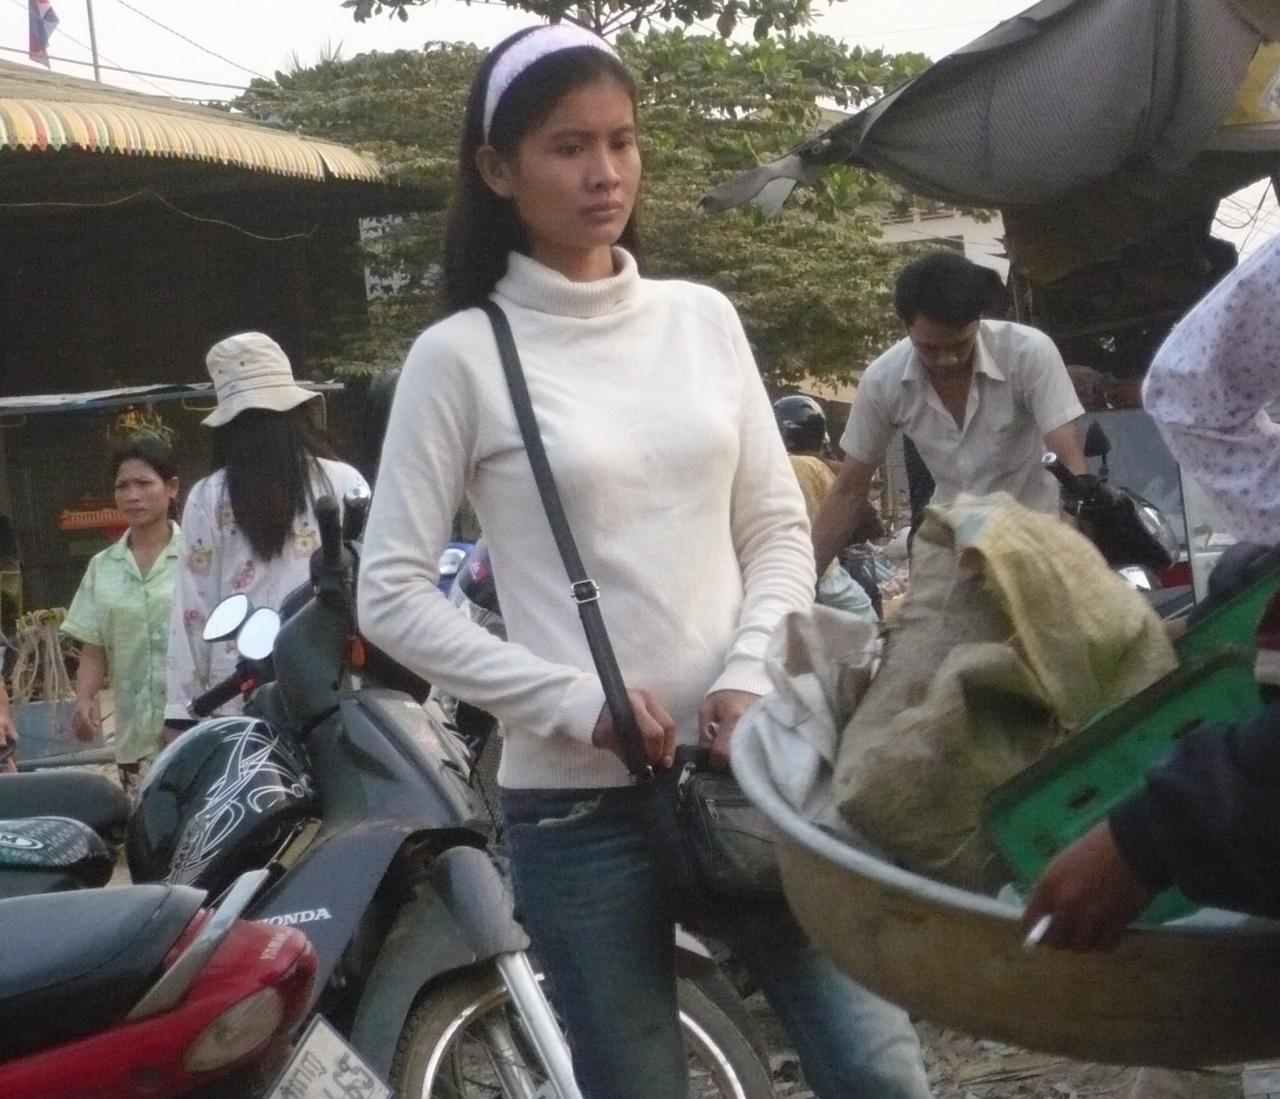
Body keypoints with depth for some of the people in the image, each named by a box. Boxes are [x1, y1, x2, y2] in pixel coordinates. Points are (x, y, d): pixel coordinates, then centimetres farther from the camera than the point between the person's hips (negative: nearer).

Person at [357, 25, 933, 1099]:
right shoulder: (461, 354, -4)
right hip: (576, 795, -3)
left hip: (745, 760, 3)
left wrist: (751, 678, -7)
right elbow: (391, 594, -5)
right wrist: (568, 701, -13)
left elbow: (778, 528, 10)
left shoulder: (703, 318, 8)